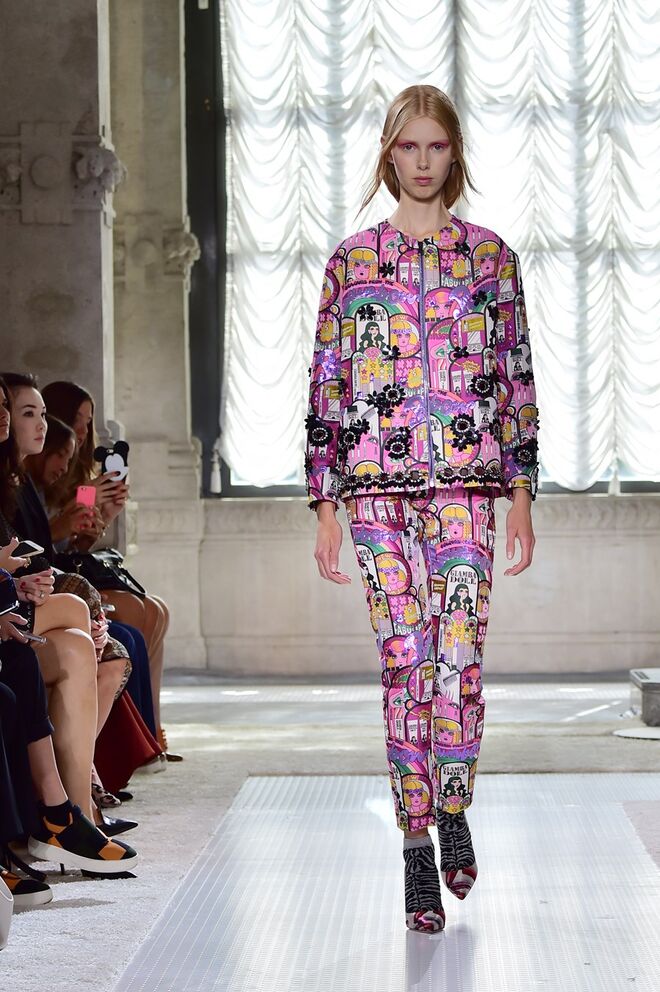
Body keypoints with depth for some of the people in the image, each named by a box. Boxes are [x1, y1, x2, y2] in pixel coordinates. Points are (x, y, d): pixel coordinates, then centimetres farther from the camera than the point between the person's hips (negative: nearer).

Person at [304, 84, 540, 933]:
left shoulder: (491, 256, 8)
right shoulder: (351, 259, 7)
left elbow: (517, 378, 9)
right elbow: (325, 384, 7)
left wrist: (521, 495, 3)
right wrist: (325, 505, 2)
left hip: (468, 480, 0)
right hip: (378, 481, 0)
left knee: (459, 656, -7)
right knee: (404, 662, -1)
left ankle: (452, 809, 18)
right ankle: (417, 846, 7)